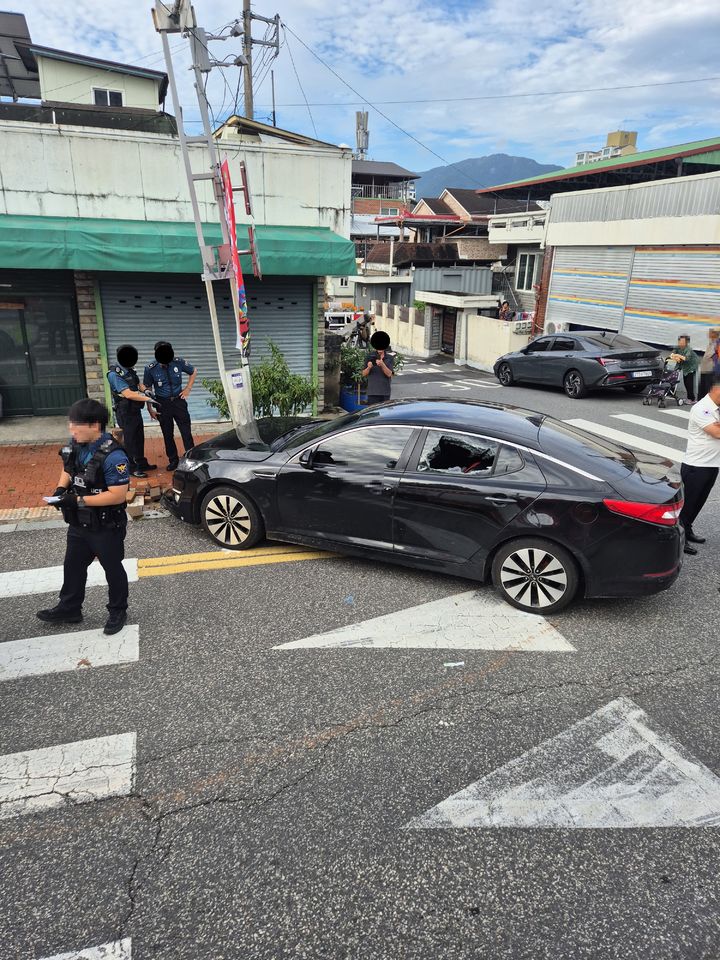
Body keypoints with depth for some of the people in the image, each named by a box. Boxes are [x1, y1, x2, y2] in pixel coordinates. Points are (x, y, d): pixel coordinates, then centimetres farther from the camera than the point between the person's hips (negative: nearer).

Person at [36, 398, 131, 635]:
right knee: (73, 566, 22)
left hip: (106, 528, -7)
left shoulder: (113, 456, -28)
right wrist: (61, 489, -7)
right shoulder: (74, 446, -4)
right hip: (78, 524, 8)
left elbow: (117, 495, -29)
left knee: (112, 569, 12)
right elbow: (67, 470, 14)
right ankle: (68, 609, 41)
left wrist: (78, 500, -29)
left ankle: (118, 612, 32)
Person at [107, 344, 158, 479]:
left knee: (139, 437, 17)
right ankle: (132, 468, 7)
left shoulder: (130, 371, 8)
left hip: (136, 410, 9)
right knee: (130, 439, -1)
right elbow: (128, 394, -26)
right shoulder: (114, 374, -19)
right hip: (125, 412, -8)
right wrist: (148, 399, -27)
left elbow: (138, 384, 16)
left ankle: (141, 463, 29)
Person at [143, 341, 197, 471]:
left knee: (186, 431, 0)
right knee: (167, 434, 8)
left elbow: (193, 372, 10)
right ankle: (173, 460, 20)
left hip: (179, 401, 0)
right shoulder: (151, 369, -8)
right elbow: (146, 388, 2)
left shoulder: (179, 362, -8)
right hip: (162, 404, 0)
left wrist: (188, 388, 2)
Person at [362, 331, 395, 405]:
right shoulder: (370, 357, 4)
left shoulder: (390, 358, 5)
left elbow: (389, 374, -7)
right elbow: (364, 374, 3)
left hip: (385, 392, 1)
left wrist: (382, 364, -23)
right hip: (372, 392, -1)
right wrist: (369, 367, -19)